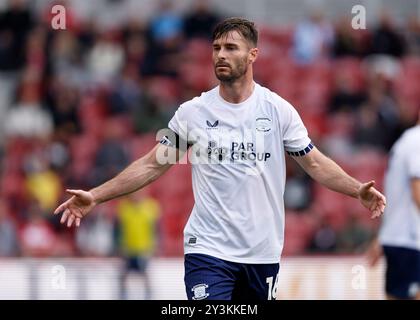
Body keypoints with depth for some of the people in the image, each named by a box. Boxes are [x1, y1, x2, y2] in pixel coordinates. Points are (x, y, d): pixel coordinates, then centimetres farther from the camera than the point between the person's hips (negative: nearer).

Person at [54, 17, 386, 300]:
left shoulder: (279, 110, 1)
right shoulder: (193, 112, 0)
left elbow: (315, 163, 6)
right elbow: (152, 164, 4)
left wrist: (358, 190, -11)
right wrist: (96, 196, -5)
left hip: (263, 251, 2)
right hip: (209, 250, -2)